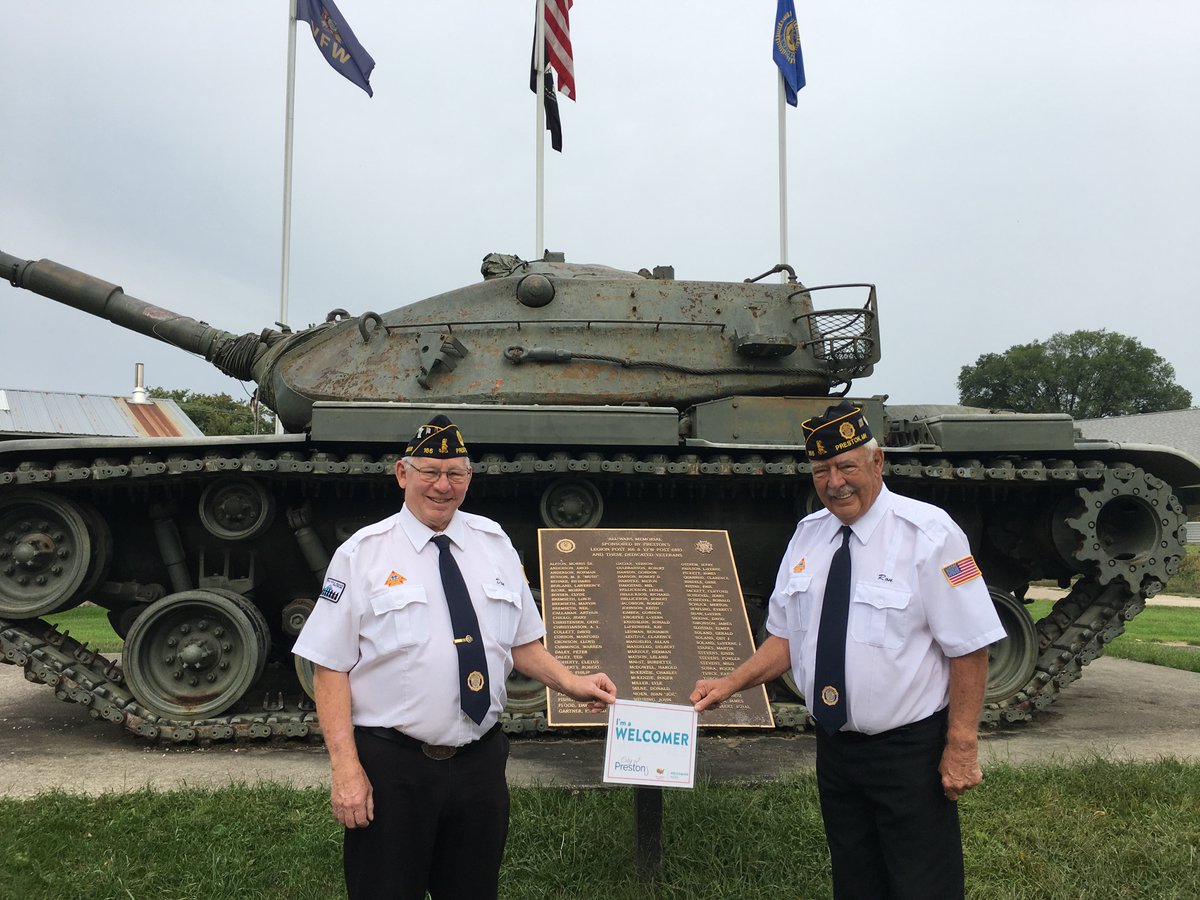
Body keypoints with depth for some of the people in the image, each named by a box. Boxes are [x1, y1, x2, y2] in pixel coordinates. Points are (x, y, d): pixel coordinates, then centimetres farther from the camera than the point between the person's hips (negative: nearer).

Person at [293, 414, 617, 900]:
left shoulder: (495, 544, 6)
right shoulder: (362, 554, -5)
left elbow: (521, 643, 11)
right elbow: (330, 668, -8)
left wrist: (573, 684, -5)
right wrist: (345, 767, -15)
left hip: (481, 763, 4)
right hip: (390, 767, -3)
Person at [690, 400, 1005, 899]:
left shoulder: (929, 534, -14)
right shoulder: (807, 535, 3)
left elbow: (969, 648, -14)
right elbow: (785, 636, 10)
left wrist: (962, 747, -15)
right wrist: (729, 684, -3)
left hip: (911, 751, -5)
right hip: (835, 747, 5)